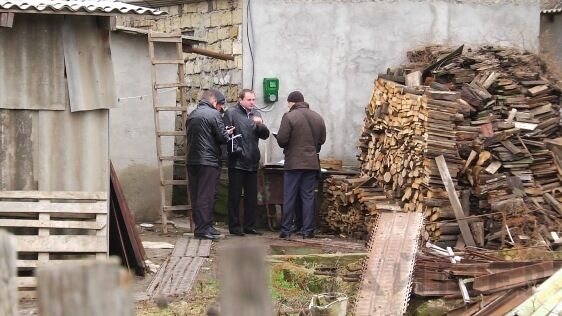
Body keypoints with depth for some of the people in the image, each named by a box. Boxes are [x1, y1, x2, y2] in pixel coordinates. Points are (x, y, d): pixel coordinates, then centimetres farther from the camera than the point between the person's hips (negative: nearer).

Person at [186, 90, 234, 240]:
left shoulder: (191, 115, 13)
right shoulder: (213, 114, -10)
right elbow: (222, 137, -12)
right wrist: (228, 133, 11)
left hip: (191, 160, 7)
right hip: (208, 161, -7)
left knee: (195, 195, 11)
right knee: (205, 196, -5)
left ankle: (200, 226, 17)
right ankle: (202, 229, -7)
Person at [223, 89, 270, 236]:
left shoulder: (256, 114, 15)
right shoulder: (231, 113, -3)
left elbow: (265, 135, 10)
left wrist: (260, 124, -9)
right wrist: (235, 149, -19)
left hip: (252, 162, 6)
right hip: (237, 162, -6)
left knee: (252, 196, 10)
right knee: (235, 196, 0)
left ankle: (250, 226, 18)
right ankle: (234, 226, 5)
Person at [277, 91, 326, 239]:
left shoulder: (289, 117, -10)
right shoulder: (318, 117, 8)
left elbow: (281, 139, -13)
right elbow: (322, 140, 11)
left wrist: (287, 147, 8)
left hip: (293, 163, -4)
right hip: (312, 162, 4)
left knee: (289, 197, 2)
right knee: (308, 196, 7)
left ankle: (286, 230, 3)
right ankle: (308, 231, 5)